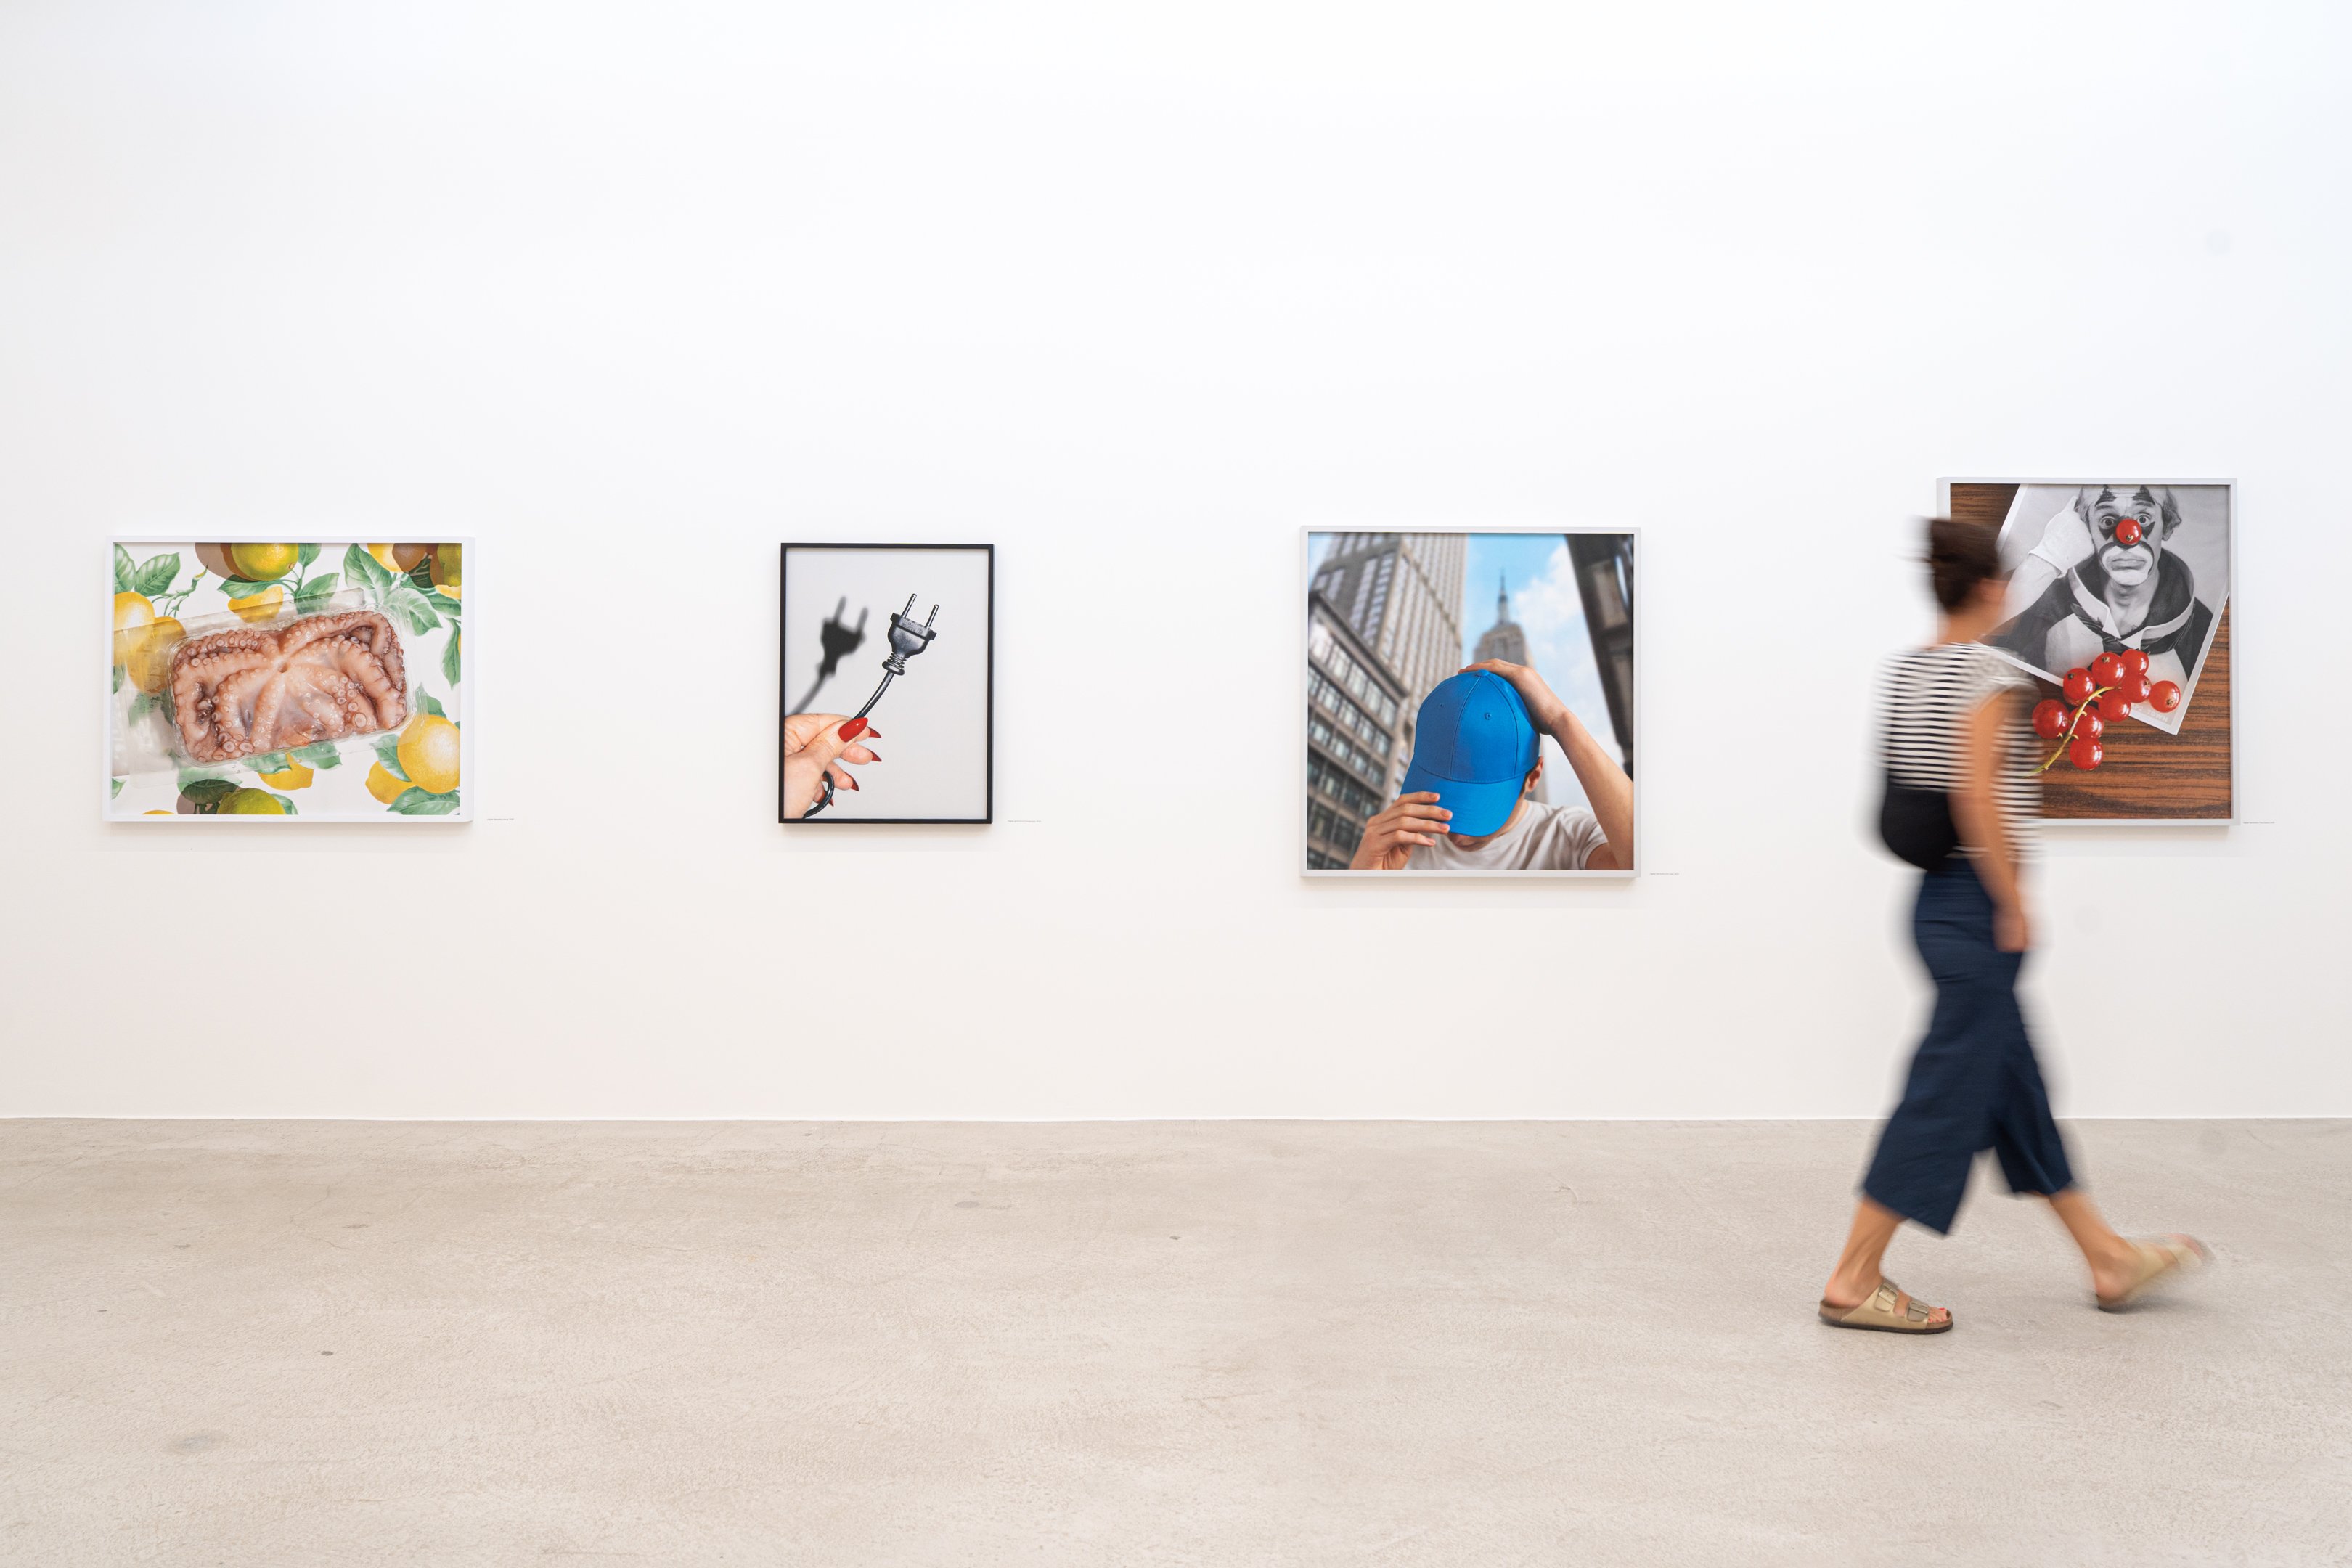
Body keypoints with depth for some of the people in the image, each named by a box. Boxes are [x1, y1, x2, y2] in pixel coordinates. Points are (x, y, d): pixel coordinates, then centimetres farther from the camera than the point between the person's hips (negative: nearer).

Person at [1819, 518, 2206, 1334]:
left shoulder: (1902, 670, 10)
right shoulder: (1987, 672, -15)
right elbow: (1975, 793, -23)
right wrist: (2015, 904, -16)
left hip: (1935, 899, 9)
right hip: (1978, 906, -9)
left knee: (2018, 1086, 16)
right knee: (1947, 1090, -2)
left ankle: (2109, 1259, 31)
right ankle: (1853, 1282, 3)